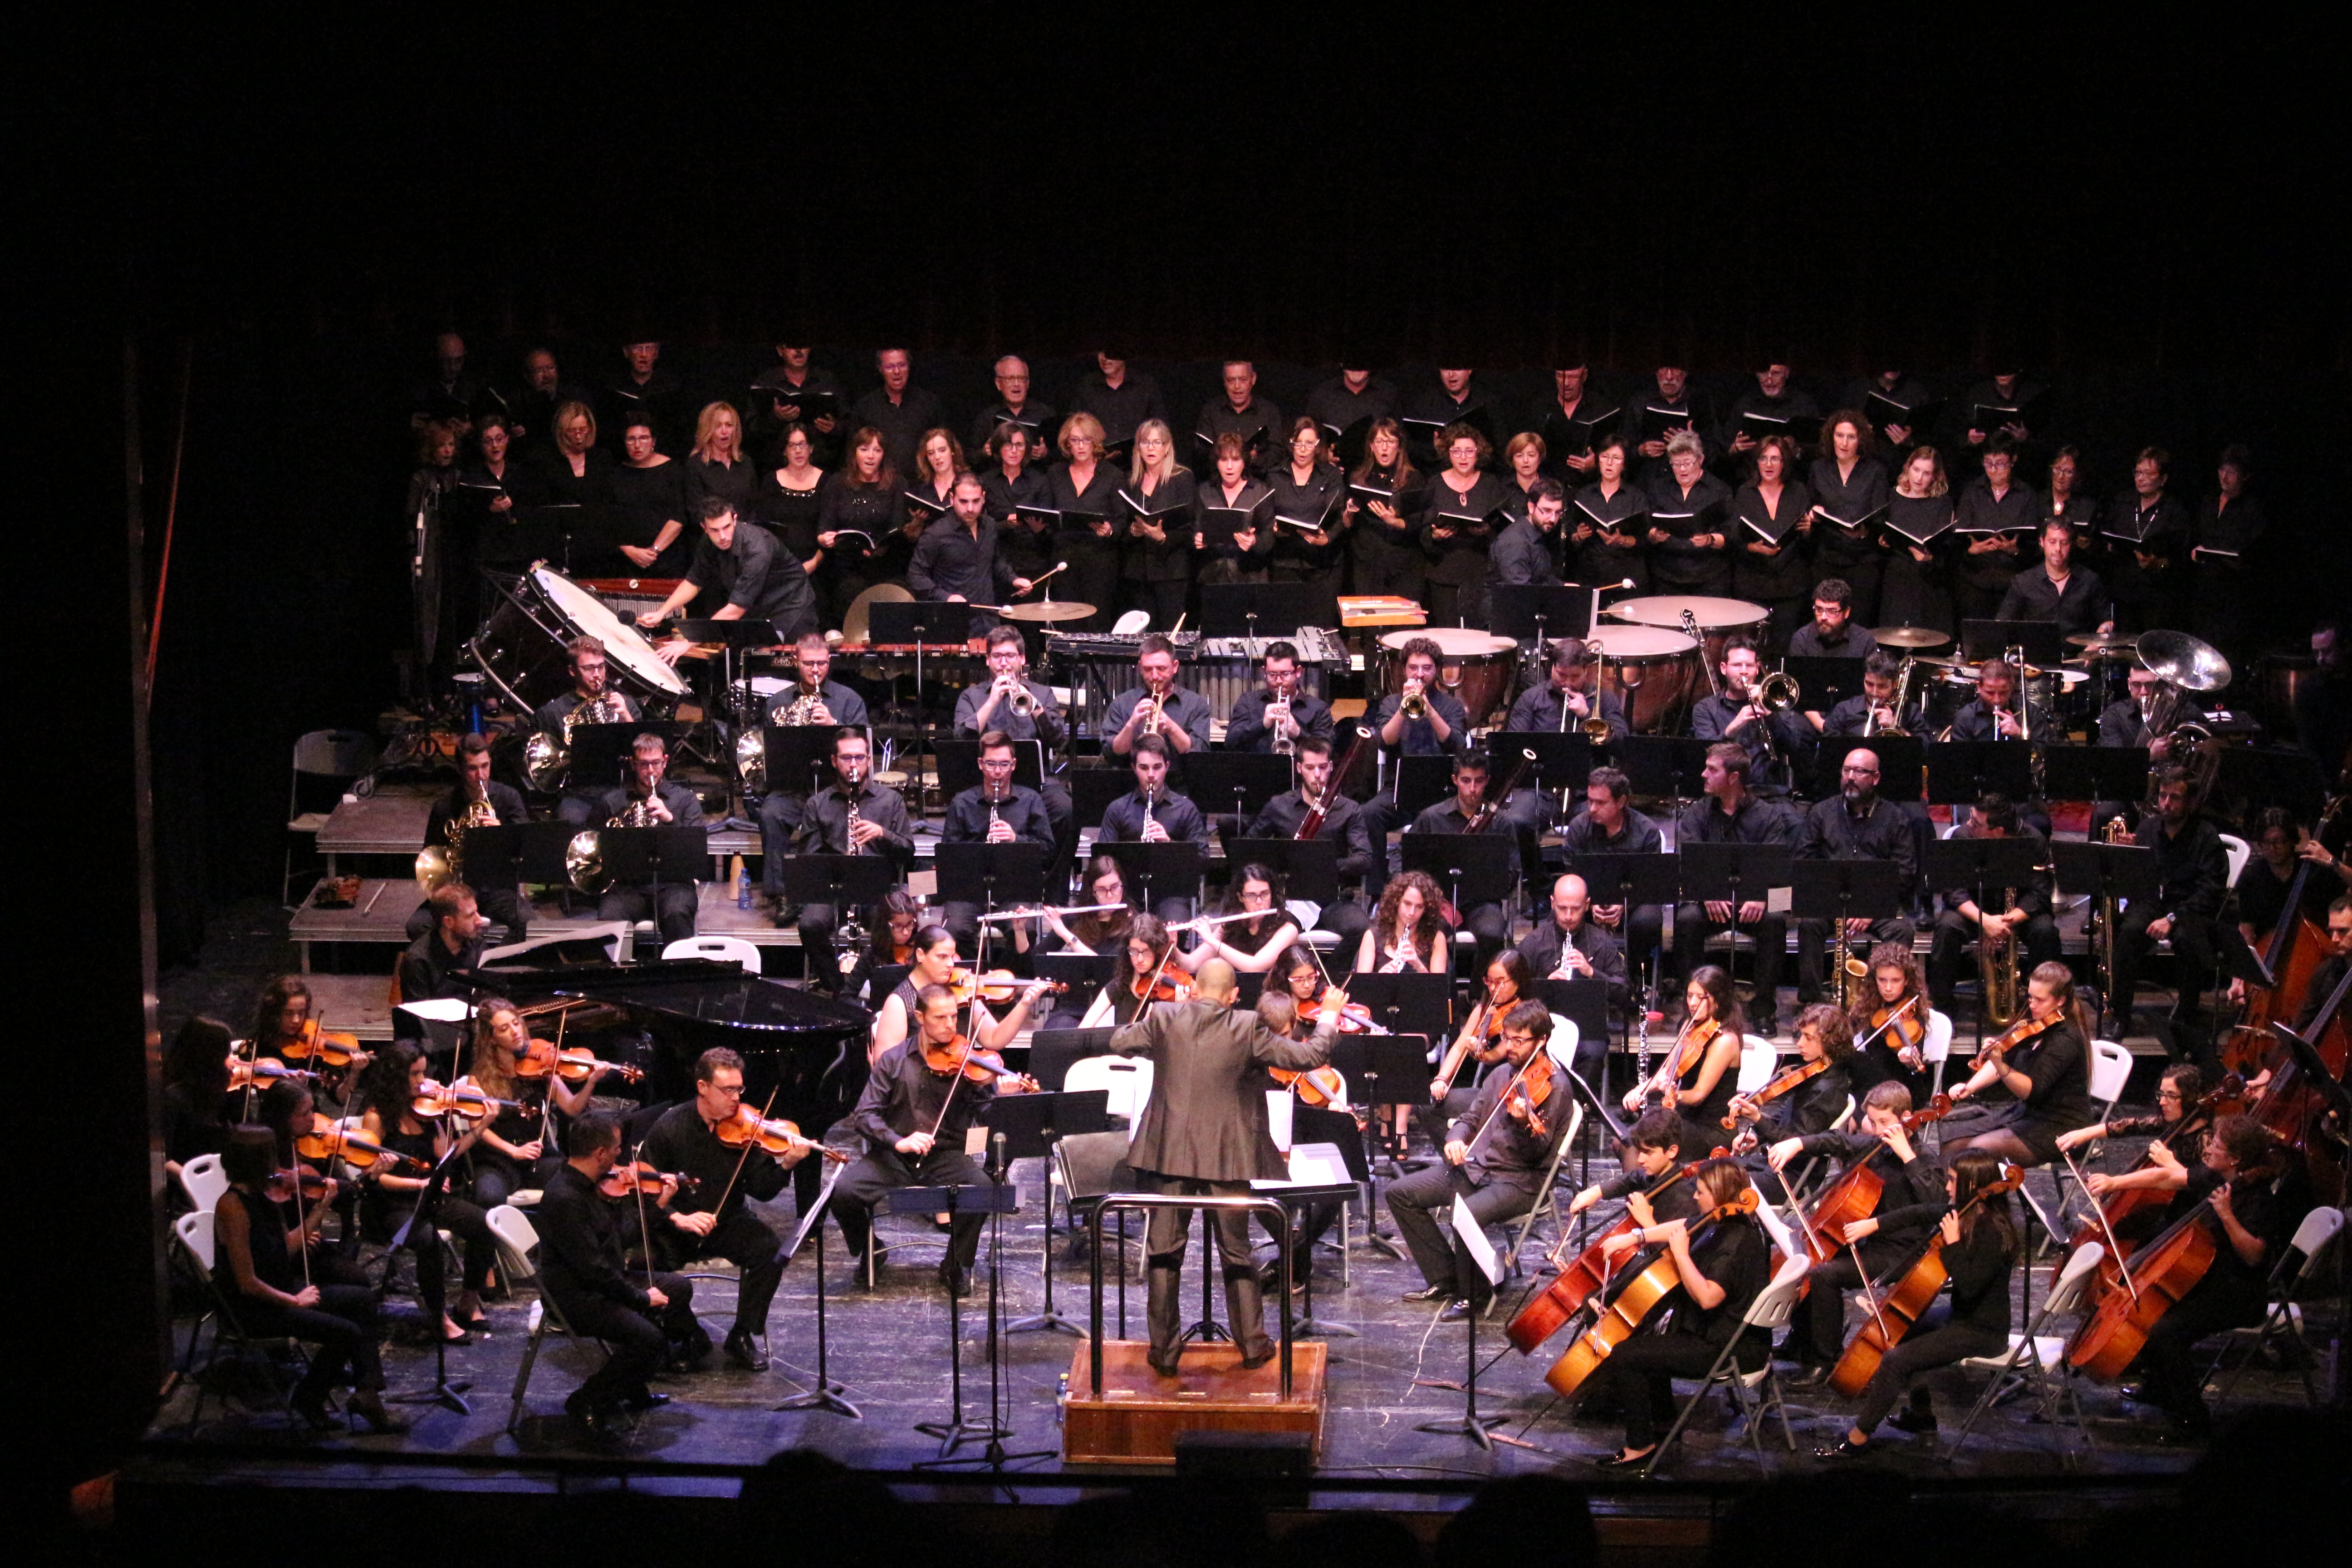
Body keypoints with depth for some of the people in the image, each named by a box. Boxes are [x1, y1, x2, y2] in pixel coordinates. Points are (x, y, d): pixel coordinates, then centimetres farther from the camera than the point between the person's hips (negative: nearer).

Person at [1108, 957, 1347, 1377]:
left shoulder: (1163, 1018, -4)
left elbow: (1120, 1042, 11)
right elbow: (1310, 1056, -6)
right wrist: (1328, 1017, 10)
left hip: (1168, 1154, 1)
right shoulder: (1248, 1029, -9)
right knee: (1237, 1254, 13)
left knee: (1164, 1253, 9)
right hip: (1226, 1157, -1)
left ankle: (1164, 1351, 9)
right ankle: (1253, 1345, 17)